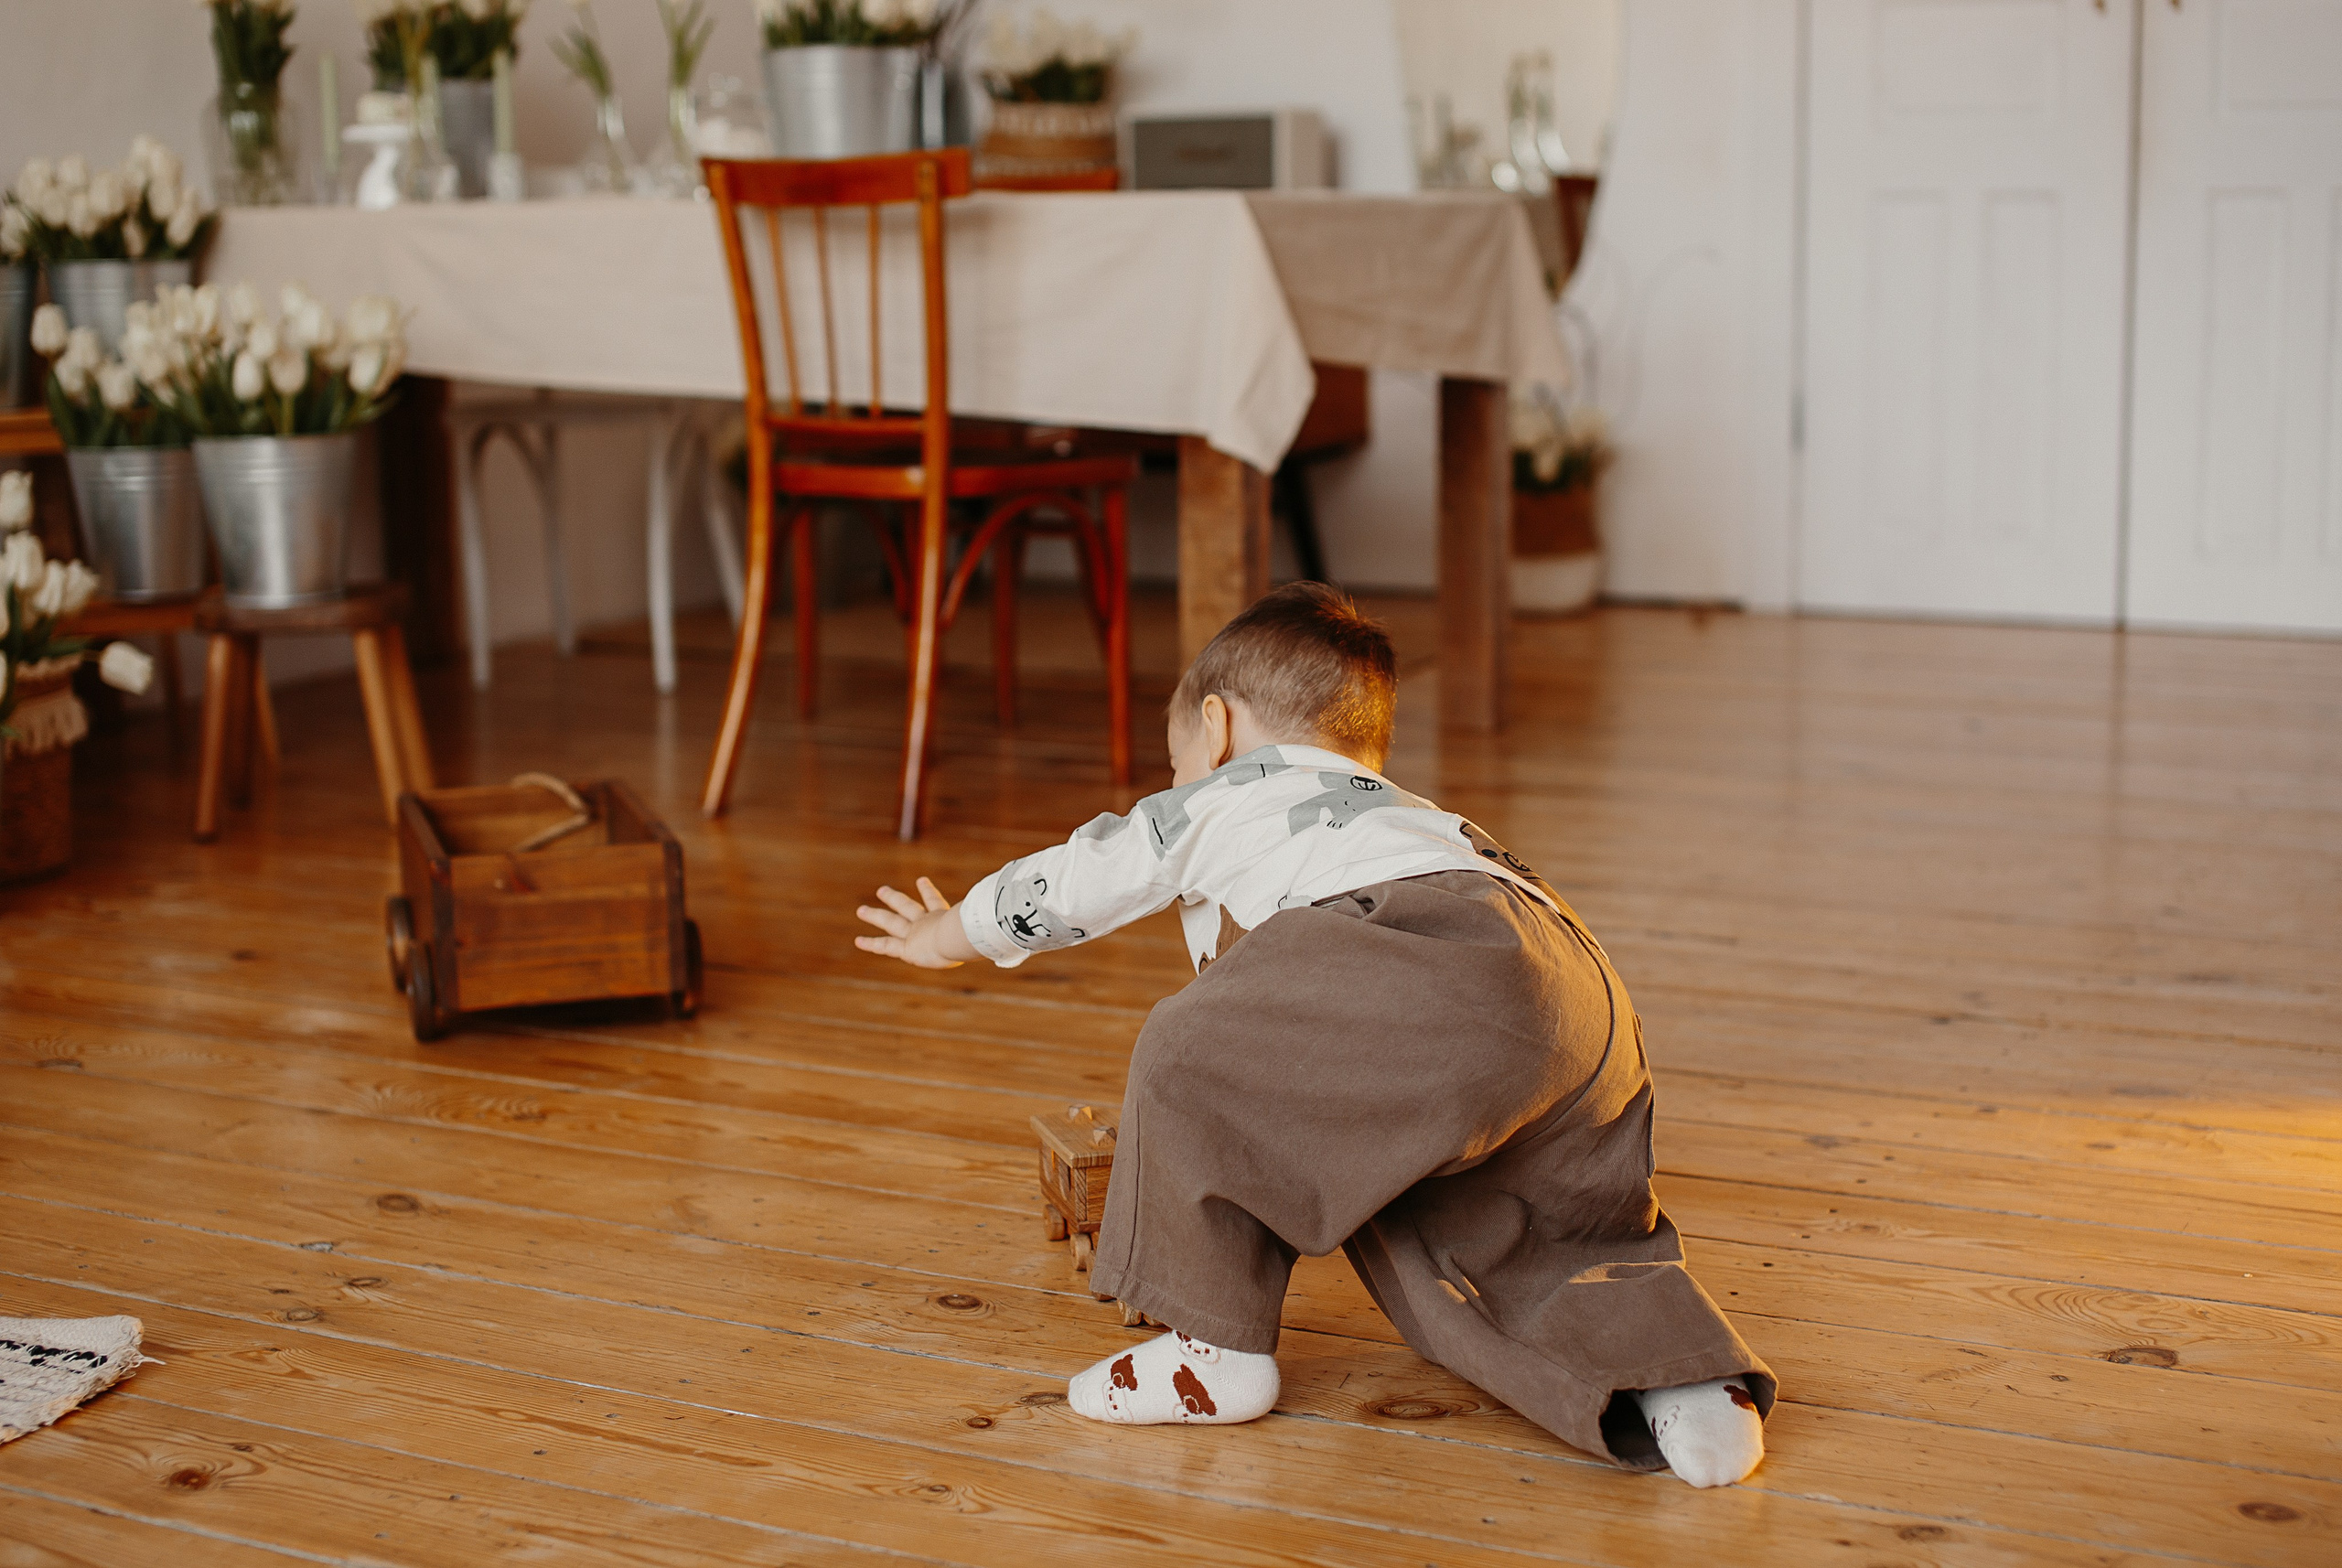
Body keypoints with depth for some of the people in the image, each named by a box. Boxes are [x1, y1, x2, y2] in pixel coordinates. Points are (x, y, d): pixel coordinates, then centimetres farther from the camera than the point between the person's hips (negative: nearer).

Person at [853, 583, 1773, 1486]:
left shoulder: (1210, 806, 25)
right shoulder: (1409, 815, 45)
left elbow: (1063, 885, 37)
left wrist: (944, 935, 57)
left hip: (1438, 990, -8)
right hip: (1591, 1007, 8)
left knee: (1189, 1059, 3)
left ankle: (1221, 1349, 11)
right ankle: (1674, 1376, 1)